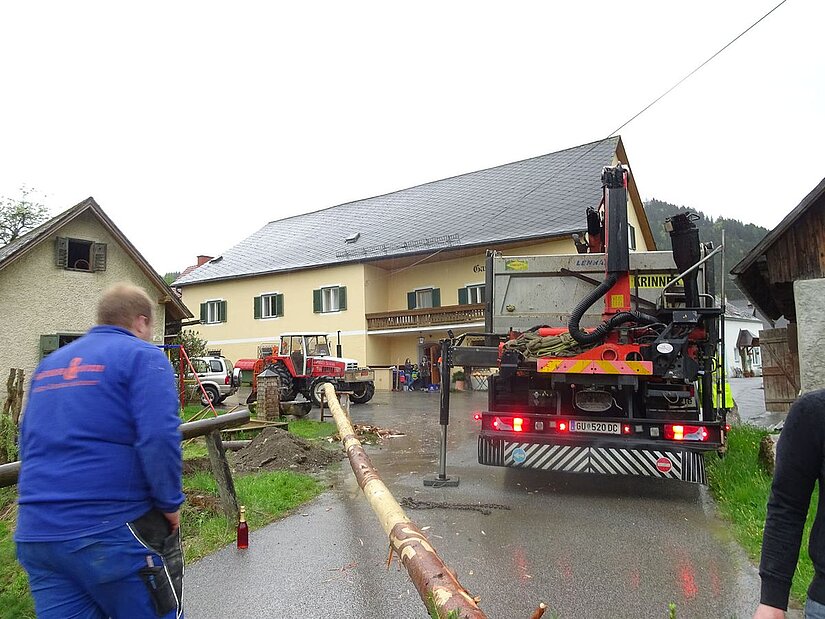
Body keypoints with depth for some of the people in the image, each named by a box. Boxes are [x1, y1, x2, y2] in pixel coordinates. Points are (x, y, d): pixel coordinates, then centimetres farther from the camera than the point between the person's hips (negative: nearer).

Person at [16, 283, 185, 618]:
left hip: (34, 532, 7)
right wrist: (170, 504, -8)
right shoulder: (142, 355, -7)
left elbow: (29, 442, 23)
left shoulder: (49, 363, 16)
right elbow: (158, 437, -20)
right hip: (112, 529, -7)